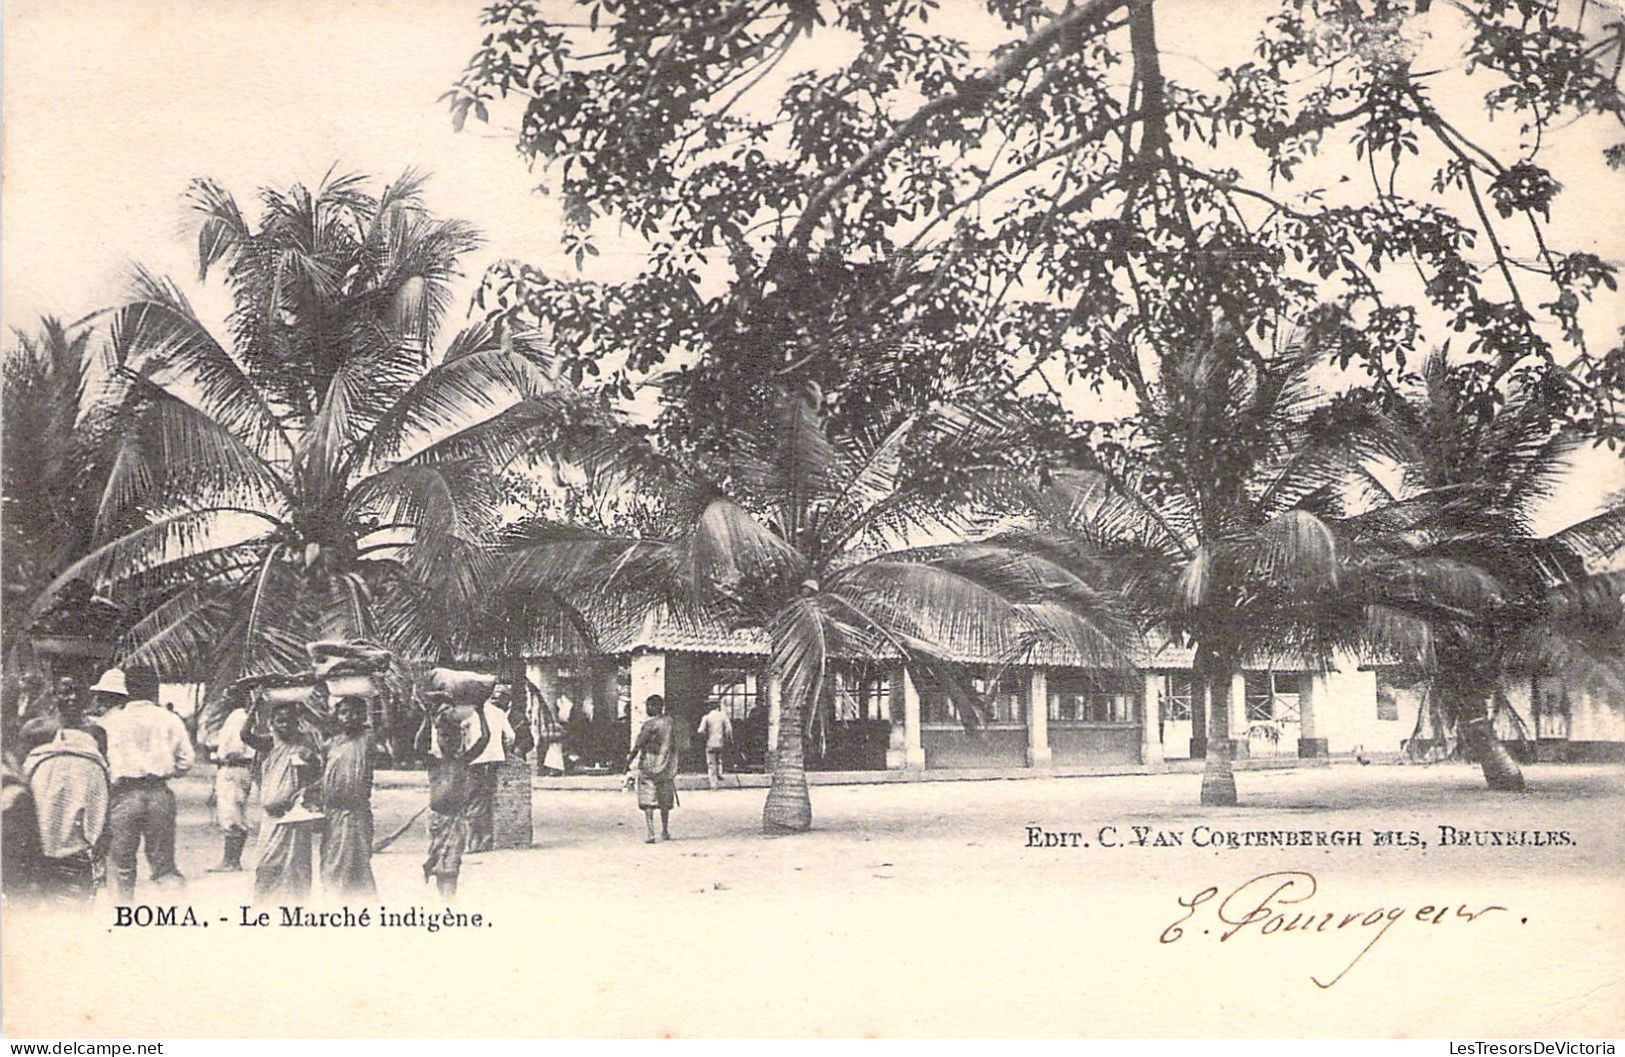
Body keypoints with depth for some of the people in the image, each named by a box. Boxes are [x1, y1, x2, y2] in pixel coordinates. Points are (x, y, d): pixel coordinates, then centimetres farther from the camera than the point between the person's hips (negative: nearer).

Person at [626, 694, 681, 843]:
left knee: (647, 802, -3)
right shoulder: (671, 723, 4)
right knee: (665, 801, 16)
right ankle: (665, 831, 23)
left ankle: (650, 833, -13)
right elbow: (677, 746, 10)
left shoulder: (650, 724, -13)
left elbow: (637, 746, -12)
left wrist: (628, 763, -3)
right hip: (667, 768, 5)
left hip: (649, 767, -5)